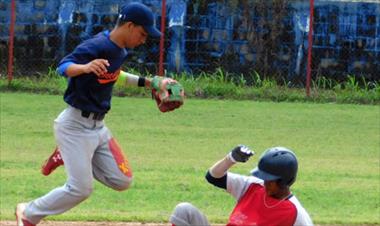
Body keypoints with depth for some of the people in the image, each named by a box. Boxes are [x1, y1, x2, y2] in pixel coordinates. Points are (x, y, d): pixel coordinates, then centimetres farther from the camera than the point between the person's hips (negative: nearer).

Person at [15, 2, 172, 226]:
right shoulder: (96, 46, -22)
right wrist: (85, 67, -53)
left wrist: (145, 82, 21)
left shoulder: (120, 50, 5)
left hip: (98, 127, 9)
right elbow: (64, 67, -33)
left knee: (122, 181, 4)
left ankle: (68, 157, 20)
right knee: (80, 188, -10)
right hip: (76, 125, -9)